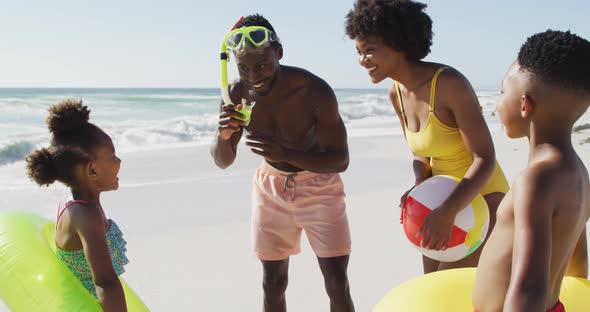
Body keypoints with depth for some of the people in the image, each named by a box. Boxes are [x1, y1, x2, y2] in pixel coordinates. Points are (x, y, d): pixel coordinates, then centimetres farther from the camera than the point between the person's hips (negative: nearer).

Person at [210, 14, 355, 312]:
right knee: (273, 282, 8)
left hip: (318, 185, -3)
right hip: (271, 187, 3)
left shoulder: (314, 91, -28)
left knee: (337, 283, -7)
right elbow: (223, 161, -5)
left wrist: (286, 154, -42)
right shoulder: (237, 94, -16)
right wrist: (223, 136, -30)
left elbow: (340, 160, -25)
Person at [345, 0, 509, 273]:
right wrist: (420, 187, -13)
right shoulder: (397, 93, -2)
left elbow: (485, 158, -25)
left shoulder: (449, 83, -25)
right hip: (441, 198, 8)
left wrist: (447, 212, -36)